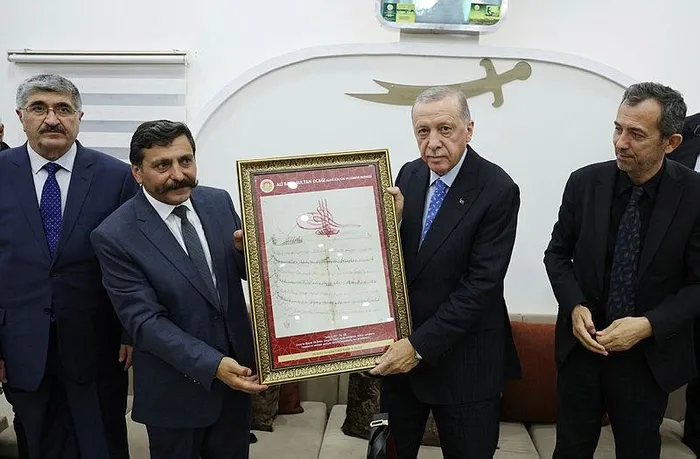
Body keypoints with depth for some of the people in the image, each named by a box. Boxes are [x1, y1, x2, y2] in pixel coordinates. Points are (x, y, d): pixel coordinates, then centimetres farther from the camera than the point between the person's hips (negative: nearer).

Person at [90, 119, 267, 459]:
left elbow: (248, 271, 5)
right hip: (176, 388, -4)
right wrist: (213, 364, -26)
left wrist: (247, 249, -18)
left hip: (238, 366, 5)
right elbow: (144, 320, -18)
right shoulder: (115, 236, -17)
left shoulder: (219, 202, -3)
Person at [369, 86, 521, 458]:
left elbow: (482, 283, -20)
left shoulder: (498, 190, -17)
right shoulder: (410, 175, 0)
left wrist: (421, 345, -20)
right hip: (401, 344, 5)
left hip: (463, 357, -5)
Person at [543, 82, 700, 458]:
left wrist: (648, 325, -20)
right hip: (582, 344, 2)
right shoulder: (585, 182, -7)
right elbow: (557, 253, 3)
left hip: (649, 355, -1)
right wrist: (574, 306, -13)